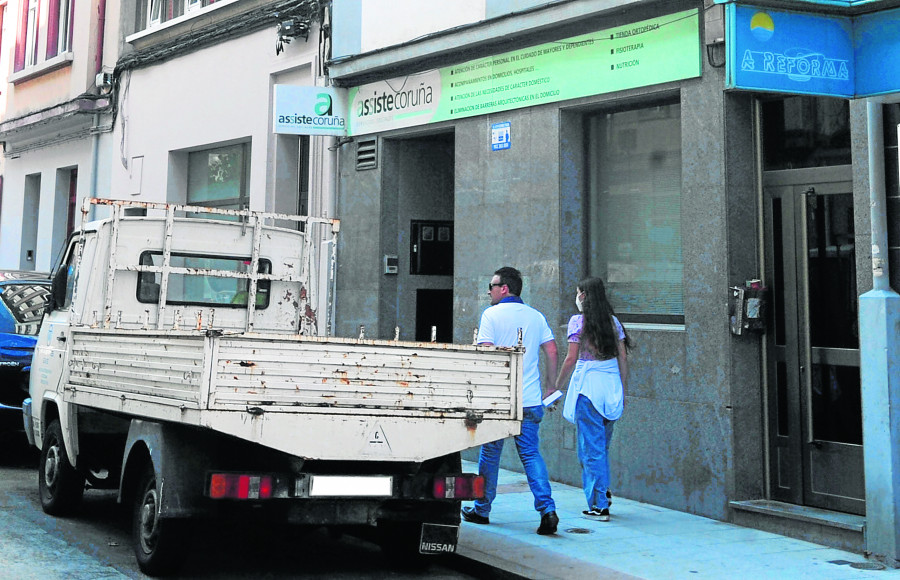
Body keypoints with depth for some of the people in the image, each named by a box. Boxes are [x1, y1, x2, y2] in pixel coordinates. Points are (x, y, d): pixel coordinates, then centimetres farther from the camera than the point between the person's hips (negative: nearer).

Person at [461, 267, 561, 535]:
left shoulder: (491, 314, -5)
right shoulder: (536, 316, 9)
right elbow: (551, 351, 6)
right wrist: (551, 387, 15)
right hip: (530, 400, 4)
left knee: (490, 453, 10)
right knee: (531, 454, 4)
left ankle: (481, 510, 22)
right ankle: (547, 510, -11)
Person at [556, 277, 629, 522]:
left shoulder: (578, 321, -6)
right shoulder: (613, 321, 9)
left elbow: (571, 359, -8)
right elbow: (623, 358, 9)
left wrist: (557, 385, 3)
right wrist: (622, 391, 15)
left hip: (588, 385, -5)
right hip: (612, 386, 5)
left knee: (591, 448, 0)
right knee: (603, 446, 19)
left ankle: (599, 505, 1)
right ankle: (604, 492, 23)